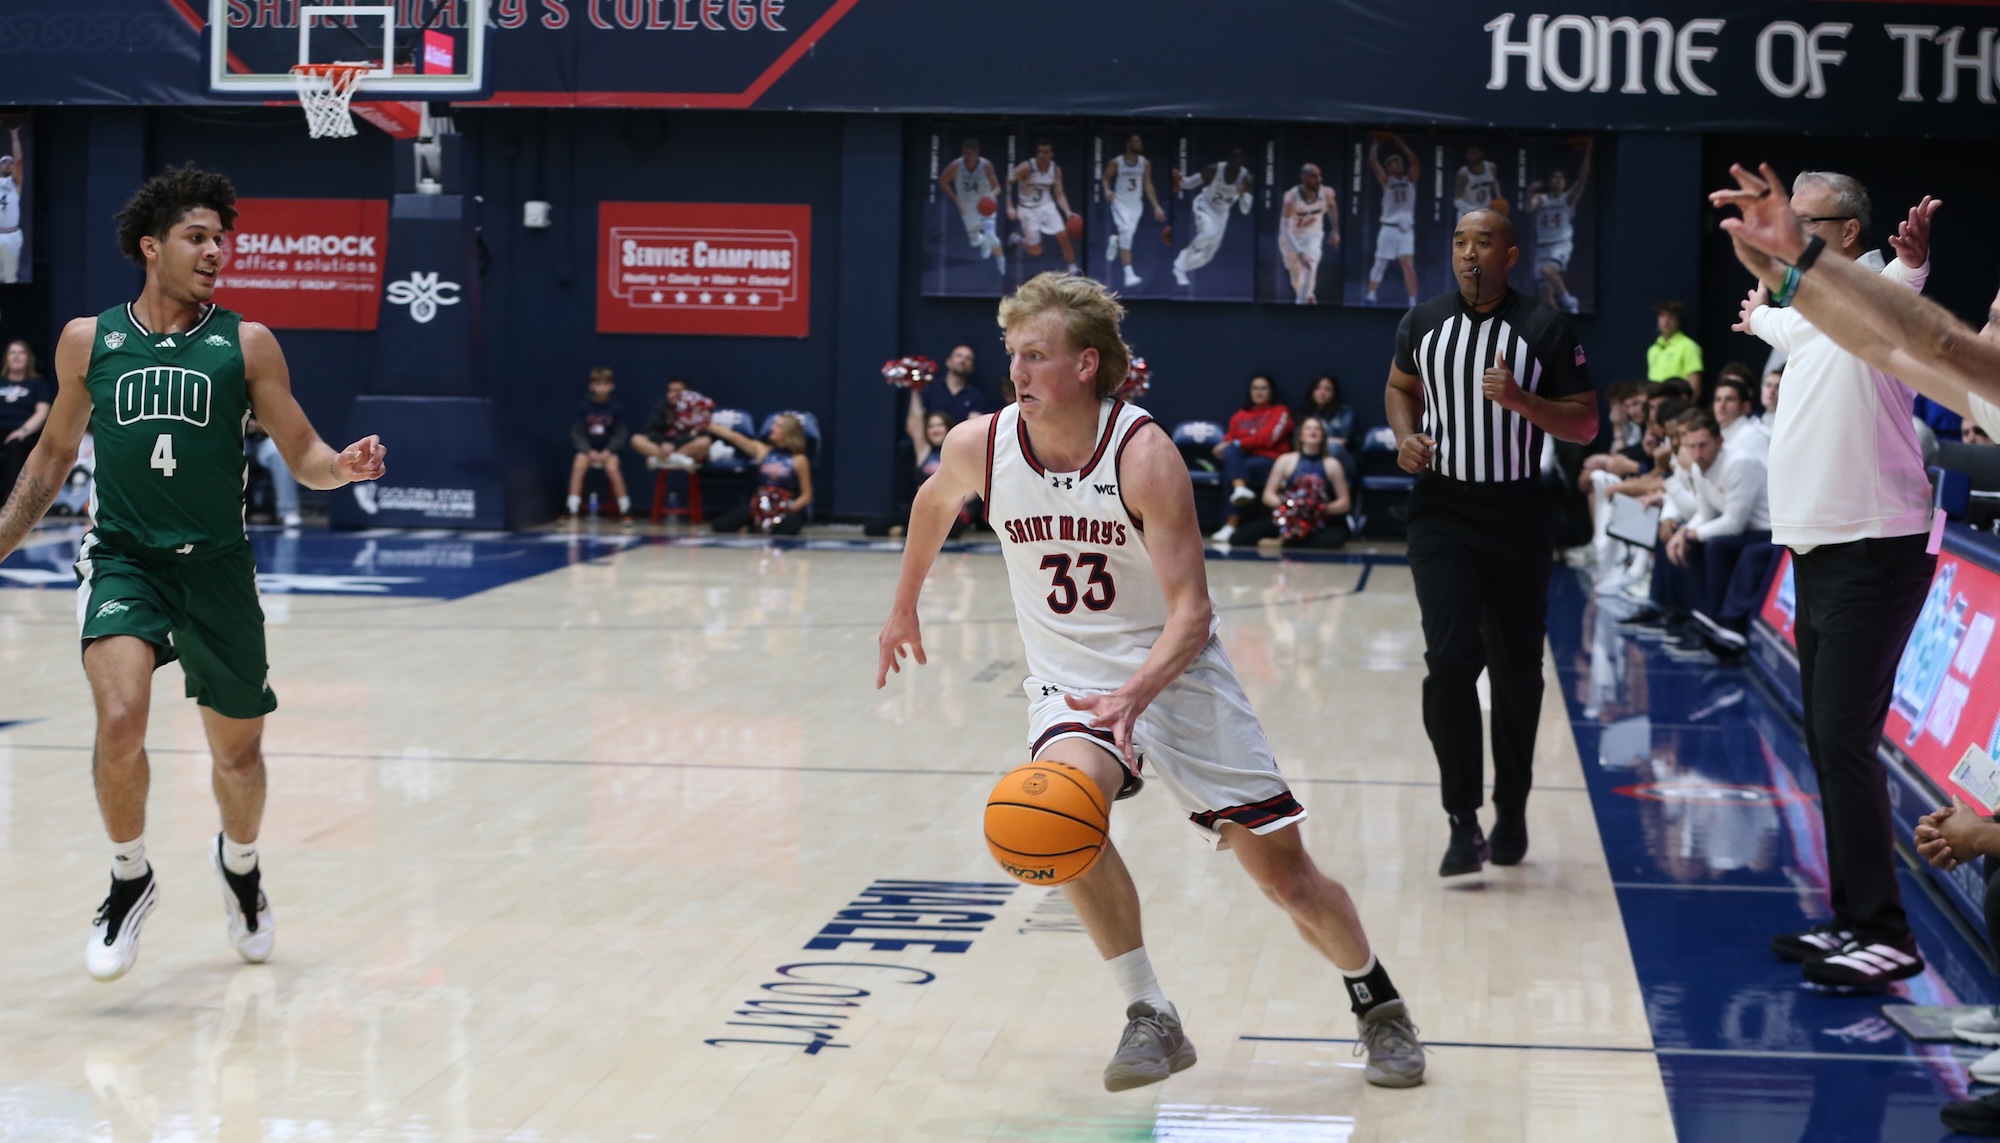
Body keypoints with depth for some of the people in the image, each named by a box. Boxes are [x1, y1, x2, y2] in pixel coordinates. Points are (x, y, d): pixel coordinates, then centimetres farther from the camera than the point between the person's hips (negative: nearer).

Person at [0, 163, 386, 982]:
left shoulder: (246, 344, -1)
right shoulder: (88, 342, 2)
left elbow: (302, 454, -1)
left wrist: (341, 467, -23)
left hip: (216, 567, 1)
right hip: (122, 559, -1)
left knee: (238, 747, 13)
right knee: (120, 718, -24)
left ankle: (239, 861, 45)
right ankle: (131, 879, 0)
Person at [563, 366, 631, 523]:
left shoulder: (616, 408, -3)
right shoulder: (583, 406, -3)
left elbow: (620, 434, -1)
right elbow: (577, 433, -2)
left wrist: (608, 452, -15)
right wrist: (589, 451, -16)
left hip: (608, 449, 0)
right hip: (587, 448, 0)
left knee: (612, 469, -30)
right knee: (578, 466, -30)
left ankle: (625, 510, -17)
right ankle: (571, 510, -26)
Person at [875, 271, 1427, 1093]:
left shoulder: (1144, 456, -22)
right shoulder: (979, 446, -11)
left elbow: (1191, 614, -24)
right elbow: (935, 503, 15)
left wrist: (1136, 694, -41)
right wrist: (904, 608, 25)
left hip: (1177, 676, -2)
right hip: (1072, 680, 2)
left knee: (1285, 873, 1)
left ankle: (1377, 1005, 32)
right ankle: (1150, 1017, -18)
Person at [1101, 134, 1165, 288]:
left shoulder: (1145, 163, -3)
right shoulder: (1116, 163, -12)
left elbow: (1148, 185, 5)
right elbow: (1106, 178, 4)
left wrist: (1156, 206, 2)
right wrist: (1107, 190, -17)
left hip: (1135, 204, 4)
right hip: (1120, 203, -4)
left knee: (1128, 235, 12)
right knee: (1126, 235, -18)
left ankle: (1115, 241, 51)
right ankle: (1129, 273, -19)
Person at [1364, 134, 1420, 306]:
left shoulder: (1410, 179, 10)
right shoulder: (1386, 181, 5)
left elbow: (1415, 162, -5)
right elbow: (1373, 162, -4)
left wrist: (1402, 145, -2)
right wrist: (1377, 143, 1)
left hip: (1406, 228, 1)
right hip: (1389, 228, -1)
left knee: (1409, 265, -9)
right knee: (1380, 264, 4)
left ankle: (1413, 302, -11)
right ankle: (1371, 297, 15)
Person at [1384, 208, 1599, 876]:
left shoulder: (1545, 328, -5)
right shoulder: (1423, 323, 3)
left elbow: (1585, 425, -4)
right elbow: (1400, 386, 22)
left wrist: (1520, 400, -21)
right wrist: (1406, 435, 1)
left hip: (1518, 516, 0)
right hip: (1442, 513, 1)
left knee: (1517, 671, 8)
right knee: (1450, 660, -14)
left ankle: (1511, 810, 28)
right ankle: (1463, 822, -8)